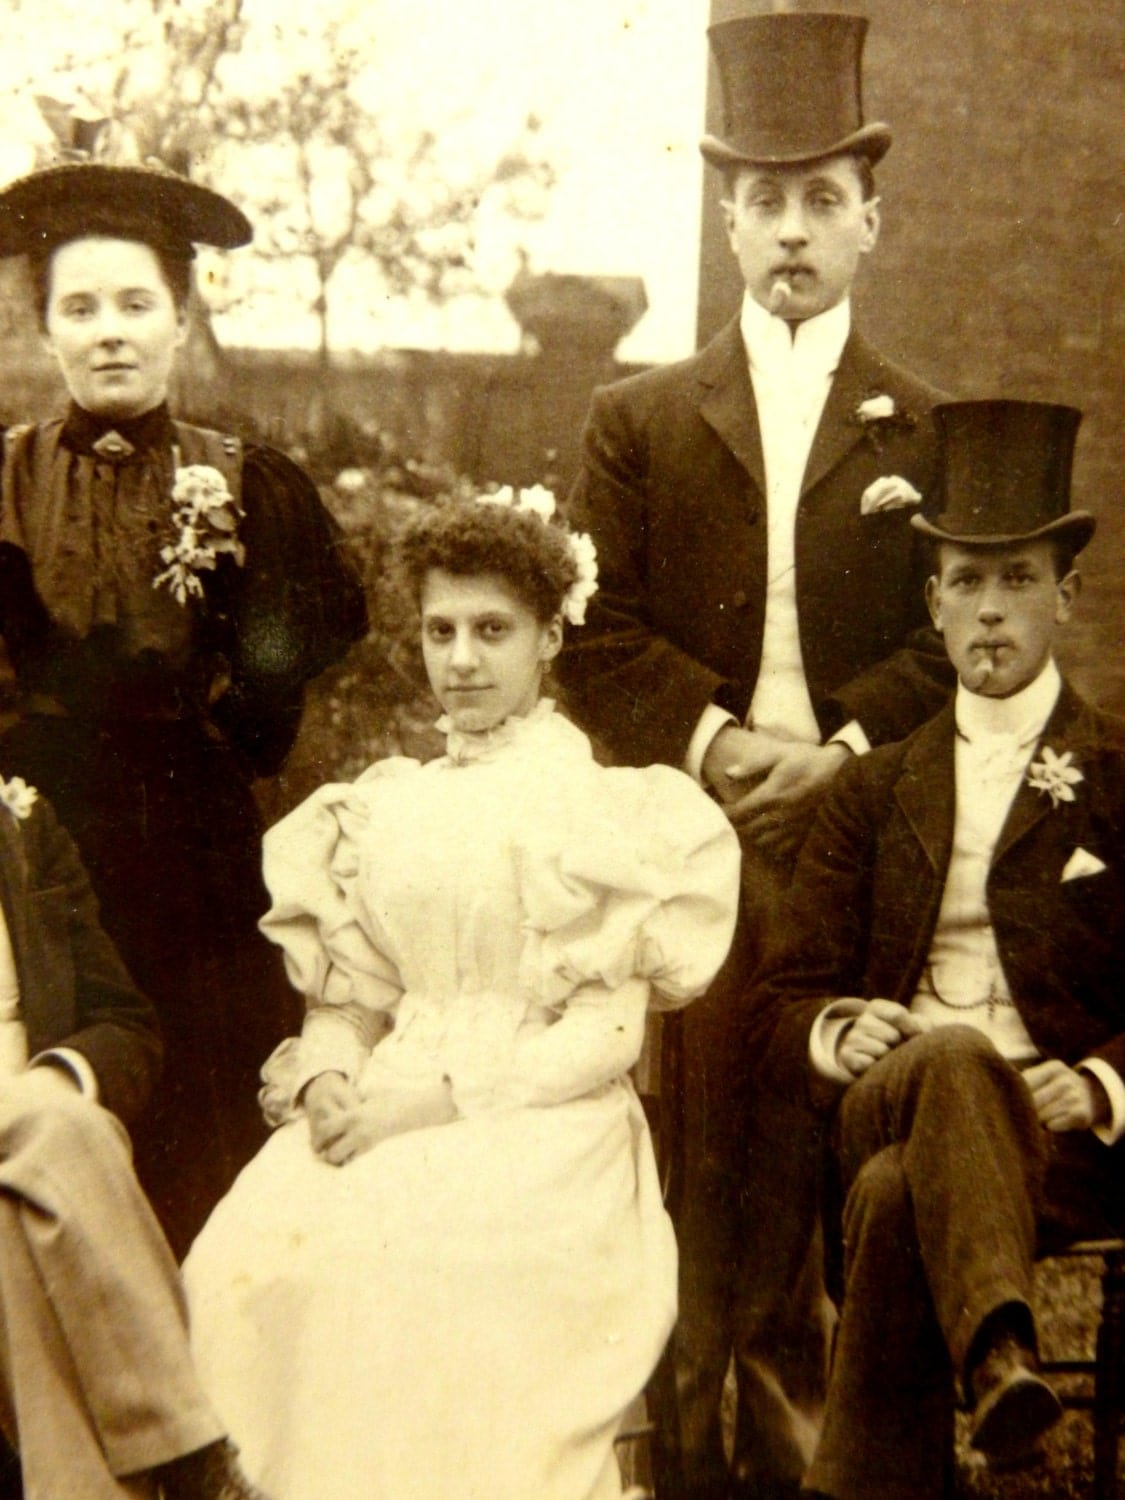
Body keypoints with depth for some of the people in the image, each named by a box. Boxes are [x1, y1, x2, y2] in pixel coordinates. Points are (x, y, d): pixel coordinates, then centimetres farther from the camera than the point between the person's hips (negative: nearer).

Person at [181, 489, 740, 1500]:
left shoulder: (605, 806, 2)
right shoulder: (382, 808, 18)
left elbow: (607, 1035, -4)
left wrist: (442, 1095, -14)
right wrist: (326, 1079, -5)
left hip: (541, 1122, -4)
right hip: (381, 1115, 4)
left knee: (420, 1261, -33)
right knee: (243, 1257, -24)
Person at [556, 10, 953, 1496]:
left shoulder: (930, 430, 10)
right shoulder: (637, 419, 11)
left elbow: (957, 632, 3)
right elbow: (595, 629, 3)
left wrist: (840, 745, -10)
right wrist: (712, 737, -10)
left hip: (853, 825, 0)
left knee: (818, 1135, 4)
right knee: (694, 1135, 3)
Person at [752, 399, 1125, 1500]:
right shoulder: (872, 793, 20)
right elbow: (787, 996, 15)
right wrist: (838, 1031, -10)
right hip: (881, 1109, 2)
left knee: (901, 1195, -37)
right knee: (953, 1059, -37)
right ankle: (999, 1354, -50)